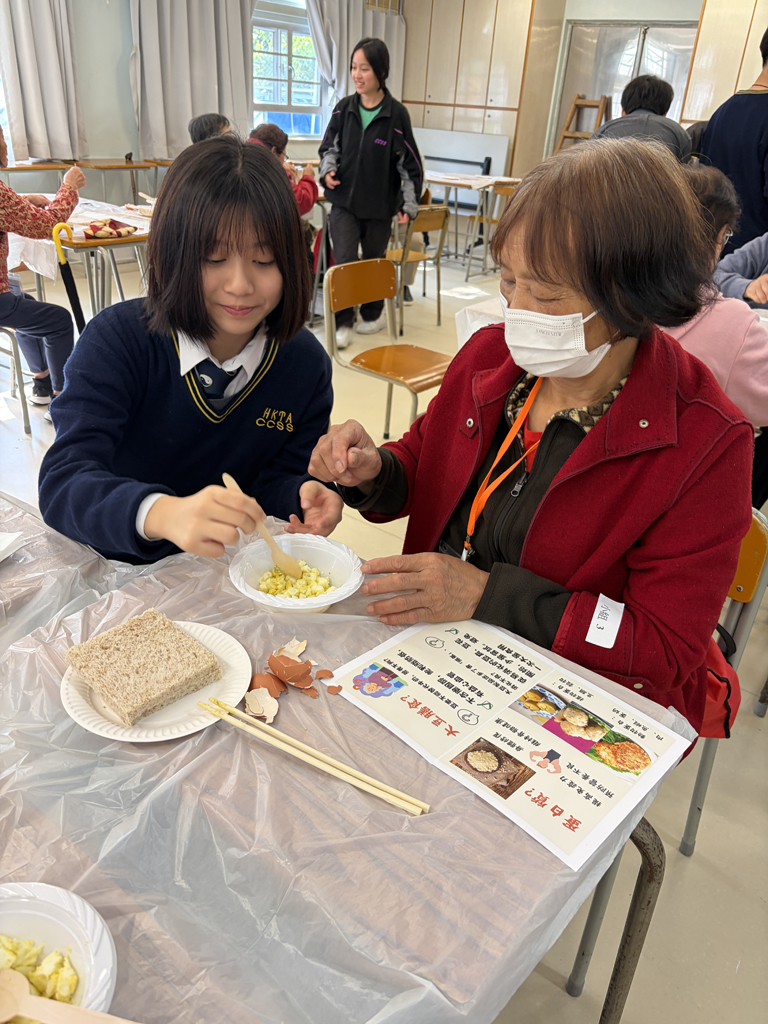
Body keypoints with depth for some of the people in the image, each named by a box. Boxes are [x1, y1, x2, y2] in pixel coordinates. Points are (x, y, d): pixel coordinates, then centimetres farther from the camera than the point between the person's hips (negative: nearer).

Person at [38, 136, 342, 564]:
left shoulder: (306, 364, -6)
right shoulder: (117, 340, -14)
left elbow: (277, 480, 1)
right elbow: (62, 483, -25)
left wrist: (303, 496, -24)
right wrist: (163, 514, -45)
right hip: (114, 576, -1)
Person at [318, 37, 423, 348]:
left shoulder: (396, 114, -9)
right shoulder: (344, 108, 0)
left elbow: (409, 163, -3)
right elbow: (329, 146, 13)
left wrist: (409, 205, -3)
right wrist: (327, 170, -7)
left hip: (379, 204, -1)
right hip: (344, 200, 1)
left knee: (374, 261, 14)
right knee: (344, 262, -9)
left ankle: (372, 314, 35)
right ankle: (343, 324, 3)